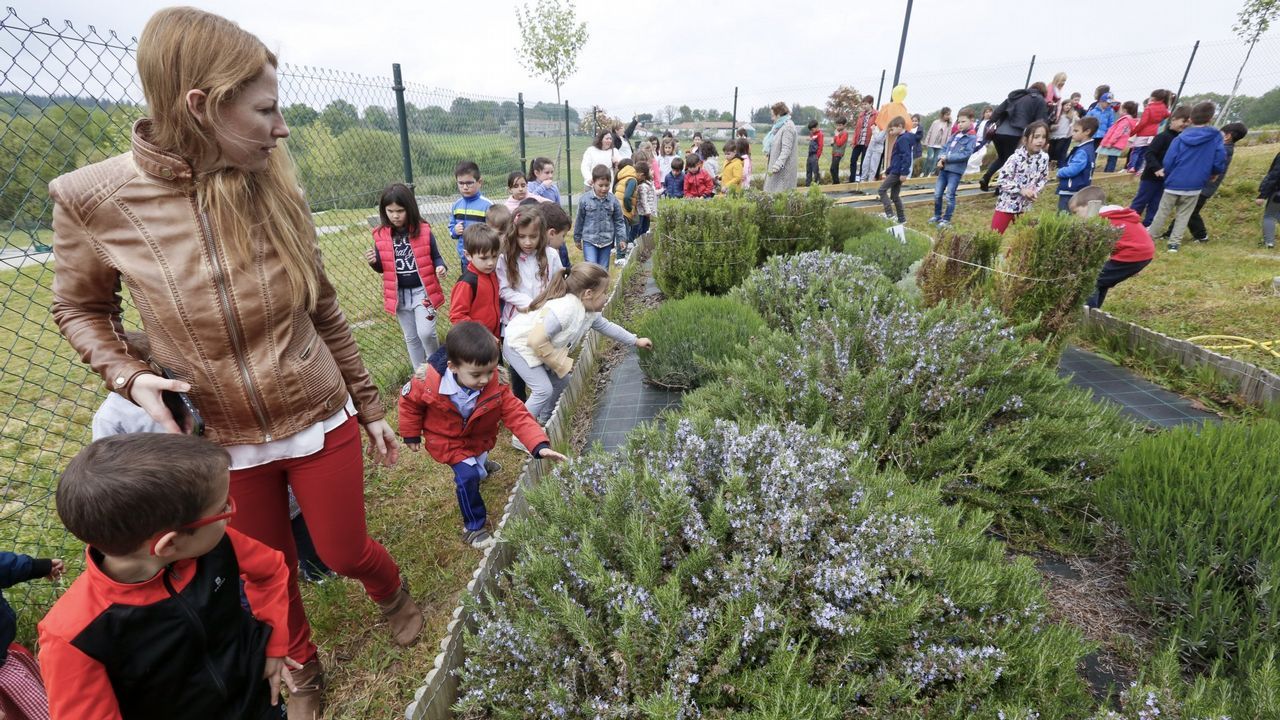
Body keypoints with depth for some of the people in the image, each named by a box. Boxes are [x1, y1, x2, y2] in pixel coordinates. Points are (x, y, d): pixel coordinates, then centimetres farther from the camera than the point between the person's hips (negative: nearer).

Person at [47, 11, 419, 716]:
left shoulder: (273, 188, -9)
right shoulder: (92, 200, -14)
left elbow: (326, 312, -2)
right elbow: (79, 308, 4)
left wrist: (370, 406, 3)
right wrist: (130, 376, -16)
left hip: (320, 419, 0)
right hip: (226, 440, 0)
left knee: (344, 552, 14)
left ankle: (392, 591, 51)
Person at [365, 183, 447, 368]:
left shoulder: (423, 231, -8)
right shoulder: (381, 235, -1)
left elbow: (435, 256, 1)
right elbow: (382, 268, 8)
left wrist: (441, 267, -21)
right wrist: (373, 262, -14)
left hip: (422, 291, -3)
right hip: (399, 294, 3)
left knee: (426, 333, -13)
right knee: (410, 337, 14)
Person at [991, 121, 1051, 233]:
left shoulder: (1044, 157, -2)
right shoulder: (1016, 157, -18)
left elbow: (1043, 179, 8)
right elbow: (1001, 180, -19)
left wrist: (1035, 192, -10)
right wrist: (1021, 190, -22)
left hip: (1025, 205, 5)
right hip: (1007, 203, -5)